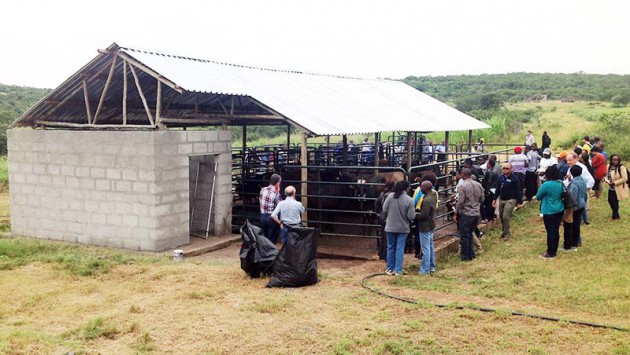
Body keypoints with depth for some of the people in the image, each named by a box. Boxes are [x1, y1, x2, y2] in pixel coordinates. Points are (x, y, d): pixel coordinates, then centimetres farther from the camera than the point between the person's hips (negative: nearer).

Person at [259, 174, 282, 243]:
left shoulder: (262, 190, -2)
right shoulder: (276, 194, -20)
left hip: (263, 216, 6)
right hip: (272, 217, -6)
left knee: (264, 238, 17)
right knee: (272, 239, 6)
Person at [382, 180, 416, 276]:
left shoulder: (390, 196, -9)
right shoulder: (409, 200, -14)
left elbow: (384, 210, -3)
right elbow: (411, 216, -14)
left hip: (390, 227, 2)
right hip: (403, 228, -2)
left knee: (391, 247, 13)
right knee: (400, 248, 5)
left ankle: (390, 269, 19)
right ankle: (398, 270, 7)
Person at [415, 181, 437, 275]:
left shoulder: (427, 200, -25)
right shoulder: (433, 197, 6)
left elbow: (423, 215, -26)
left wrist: (414, 215, -11)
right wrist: (418, 212, 6)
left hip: (425, 227, -10)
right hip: (431, 226, 10)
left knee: (426, 249, -3)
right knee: (430, 247, 19)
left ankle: (425, 270, 3)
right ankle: (432, 266, 28)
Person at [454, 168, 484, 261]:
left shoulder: (463, 186, -16)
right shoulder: (478, 185, 4)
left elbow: (460, 202, -18)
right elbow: (482, 200, 10)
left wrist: (456, 213, -8)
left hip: (465, 214, -6)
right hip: (476, 214, 6)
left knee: (464, 236, 4)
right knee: (470, 234, 19)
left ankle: (465, 256, 9)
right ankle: (471, 254, 23)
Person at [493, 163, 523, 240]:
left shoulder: (515, 178, -11)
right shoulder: (501, 177, 6)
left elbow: (519, 190, -10)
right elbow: (498, 189, 14)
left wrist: (519, 202, -12)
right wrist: (495, 199, 12)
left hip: (510, 200, -6)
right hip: (501, 200, 6)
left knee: (506, 217, -10)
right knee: (501, 216, 12)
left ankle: (507, 233, 3)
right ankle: (504, 231, 31)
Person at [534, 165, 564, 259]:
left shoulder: (546, 184, -20)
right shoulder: (561, 184, 1)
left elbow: (538, 197, -7)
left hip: (549, 212, -7)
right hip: (559, 210, 7)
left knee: (550, 232, 1)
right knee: (556, 231, 13)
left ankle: (550, 253, 8)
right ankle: (554, 251, 23)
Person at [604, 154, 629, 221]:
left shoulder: (621, 168, -18)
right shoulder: (609, 166, 1)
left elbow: (625, 178, -20)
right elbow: (606, 175, 10)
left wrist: (615, 182, -23)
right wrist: (608, 181, -11)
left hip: (618, 189, -7)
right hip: (611, 188, 7)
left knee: (615, 202, 0)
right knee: (610, 200, 14)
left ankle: (615, 216, 21)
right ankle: (616, 215, 35)